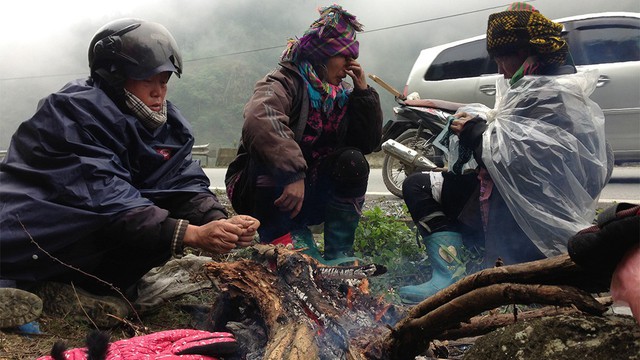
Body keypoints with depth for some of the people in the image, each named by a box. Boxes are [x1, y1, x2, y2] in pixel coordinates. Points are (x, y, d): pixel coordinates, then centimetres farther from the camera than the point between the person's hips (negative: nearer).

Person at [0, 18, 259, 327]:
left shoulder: (165, 121, 1)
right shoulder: (77, 112, -21)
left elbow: (186, 184, -8)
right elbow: (105, 199, -31)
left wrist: (221, 221, -29)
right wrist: (192, 234, -40)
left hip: (92, 235, 8)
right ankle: (57, 287, -12)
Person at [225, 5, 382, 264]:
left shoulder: (341, 95, 6)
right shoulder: (285, 82, -14)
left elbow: (368, 143, -1)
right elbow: (259, 121, -37)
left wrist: (363, 92, -8)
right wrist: (293, 175, -46)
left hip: (309, 196, 6)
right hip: (265, 194, -5)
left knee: (352, 161, -18)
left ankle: (338, 255, -15)